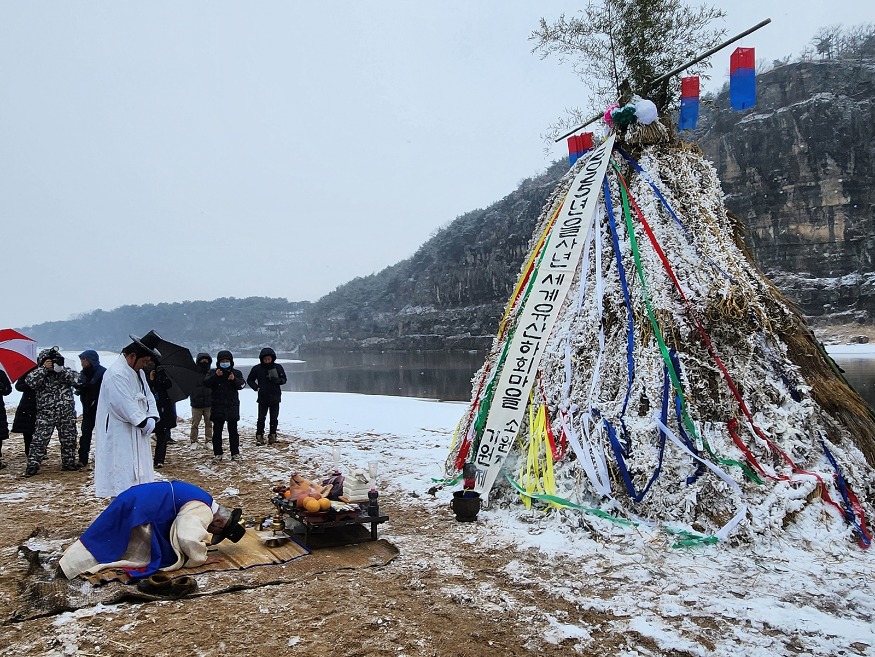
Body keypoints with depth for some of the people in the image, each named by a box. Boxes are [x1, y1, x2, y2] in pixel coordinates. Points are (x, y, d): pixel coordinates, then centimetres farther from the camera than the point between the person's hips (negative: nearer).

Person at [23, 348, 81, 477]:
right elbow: (30, 381, -18)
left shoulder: (66, 371, 7)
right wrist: (44, 369, -22)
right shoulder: (40, 373, 2)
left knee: (69, 439, 9)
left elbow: (77, 379, -10)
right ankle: (32, 465, 2)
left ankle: (69, 462, 22)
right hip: (46, 414, -2)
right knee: (39, 440, -5)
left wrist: (61, 369, -20)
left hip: (67, 414, 2)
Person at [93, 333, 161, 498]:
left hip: (136, 434, 10)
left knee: (138, 474, 14)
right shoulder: (116, 374, -19)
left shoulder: (138, 372, 13)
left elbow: (148, 396, 14)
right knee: (122, 478, -6)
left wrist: (152, 418, -2)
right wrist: (144, 422, -17)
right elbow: (125, 405, -24)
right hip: (119, 436, -10)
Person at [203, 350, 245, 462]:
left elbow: (241, 384, -8)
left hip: (232, 406, 0)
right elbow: (206, 383, -10)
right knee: (217, 431, 4)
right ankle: (217, 453, 11)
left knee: (233, 431, 4)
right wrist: (215, 376, -23)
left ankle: (235, 453, 9)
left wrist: (234, 379, -26)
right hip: (217, 406, 0)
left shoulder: (236, 373, 6)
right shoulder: (213, 372, 5)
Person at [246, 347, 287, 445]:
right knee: (261, 418, -1)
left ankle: (272, 435, 17)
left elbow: (284, 379, 7)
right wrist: (256, 388, -8)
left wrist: (277, 380, -14)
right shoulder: (257, 368, -4)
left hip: (275, 397, 1)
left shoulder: (278, 367, -1)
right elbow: (249, 380, 7)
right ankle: (259, 437, 7)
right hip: (262, 398, -1)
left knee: (274, 418, 7)